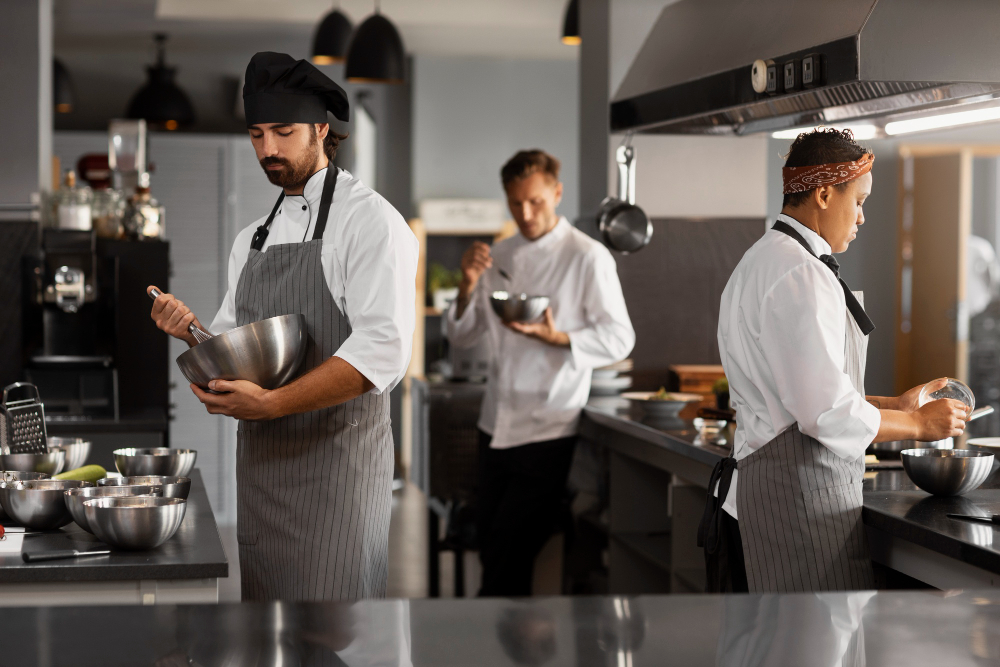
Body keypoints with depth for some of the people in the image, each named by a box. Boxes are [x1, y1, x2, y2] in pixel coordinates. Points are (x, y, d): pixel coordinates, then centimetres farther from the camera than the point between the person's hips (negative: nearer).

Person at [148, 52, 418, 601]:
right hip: (259, 459, 7)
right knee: (262, 594, 12)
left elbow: (382, 351, -19)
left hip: (336, 455, -7)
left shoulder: (368, 220, -8)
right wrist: (193, 332, -1)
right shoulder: (251, 239, 17)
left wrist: (269, 404, -24)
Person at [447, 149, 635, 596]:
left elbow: (619, 340, -9)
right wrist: (468, 287, -5)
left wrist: (554, 337, -23)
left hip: (550, 429, -6)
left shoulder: (588, 257, -6)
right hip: (497, 426, 6)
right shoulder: (498, 257, 11)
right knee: (490, 546, 10)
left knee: (510, 551, -10)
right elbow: (462, 337, 13)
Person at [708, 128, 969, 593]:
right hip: (803, 488, -11)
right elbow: (829, 414, -20)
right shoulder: (801, 275, -16)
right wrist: (919, 424, -6)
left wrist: (893, 406, 21)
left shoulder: (758, 263, 18)